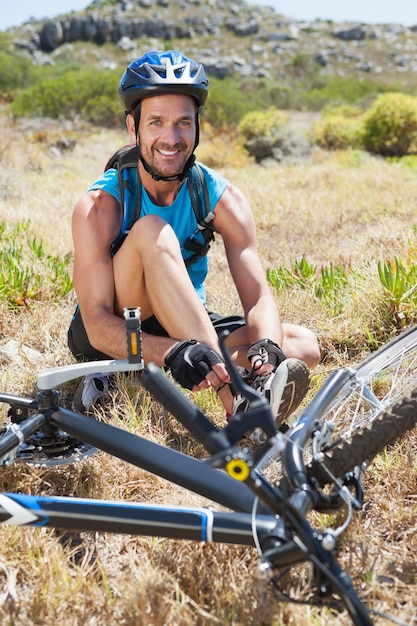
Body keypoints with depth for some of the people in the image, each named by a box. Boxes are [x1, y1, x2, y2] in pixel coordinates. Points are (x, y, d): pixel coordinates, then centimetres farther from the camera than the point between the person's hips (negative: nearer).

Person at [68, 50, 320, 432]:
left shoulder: (223, 199, -12)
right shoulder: (100, 206, -21)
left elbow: (259, 297, -18)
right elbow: (97, 323, -29)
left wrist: (266, 348, -41)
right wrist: (172, 352, -47)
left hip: (189, 327, 4)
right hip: (109, 338, -4)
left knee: (304, 346, -17)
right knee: (151, 231, -33)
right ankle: (236, 401, -42)